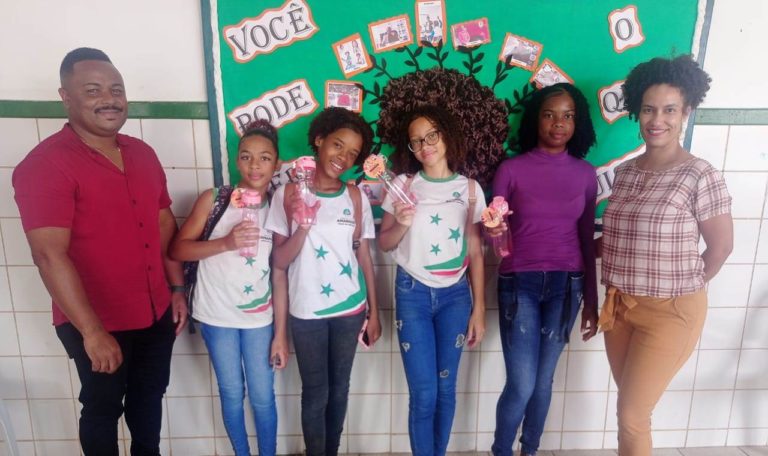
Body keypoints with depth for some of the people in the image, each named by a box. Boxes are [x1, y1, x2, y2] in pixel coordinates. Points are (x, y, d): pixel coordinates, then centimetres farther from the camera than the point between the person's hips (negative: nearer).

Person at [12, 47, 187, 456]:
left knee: (149, 395, 23)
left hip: (156, 312, 6)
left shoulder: (142, 153, 4)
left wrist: (177, 289, 9)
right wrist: (92, 331, -25)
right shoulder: (44, 164, -17)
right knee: (103, 407, 16)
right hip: (97, 323, -5)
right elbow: (50, 255, -24)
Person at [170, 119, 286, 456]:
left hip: (259, 318, 1)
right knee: (232, 395, 14)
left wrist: (281, 333, -2)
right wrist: (225, 243, -25)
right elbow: (177, 249, -9)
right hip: (217, 315, 0)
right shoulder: (213, 199, -6)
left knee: (263, 397, 9)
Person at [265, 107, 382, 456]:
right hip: (306, 312, -2)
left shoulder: (356, 197, 0)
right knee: (315, 392, 10)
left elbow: (364, 257, 5)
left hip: (350, 308, 2)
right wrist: (304, 225, -24)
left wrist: (374, 312, 6)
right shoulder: (288, 193, -6)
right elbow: (279, 261, -7)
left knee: (339, 388, 16)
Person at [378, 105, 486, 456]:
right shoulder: (404, 184, 0)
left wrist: (478, 309, 2)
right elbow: (383, 243, 4)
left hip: (455, 295, 1)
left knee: (446, 388, 9)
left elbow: (475, 253, 4)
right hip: (412, 294, -1)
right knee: (424, 393, -2)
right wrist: (401, 224, -17)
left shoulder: (469, 188, 3)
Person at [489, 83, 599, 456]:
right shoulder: (511, 169, -5)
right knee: (521, 385, -3)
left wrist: (591, 300, 9)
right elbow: (495, 233, 1)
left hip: (566, 286, 3)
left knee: (543, 380, 12)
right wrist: (493, 232, -23)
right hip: (519, 284, -2)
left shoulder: (586, 174, 4)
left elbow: (587, 240, 8)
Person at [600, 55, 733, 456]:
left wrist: (683, 288, 2)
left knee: (631, 414, 2)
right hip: (620, 305, 5)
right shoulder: (625, 171, 3)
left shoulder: (701, 176, -15)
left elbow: (721, 246, -7)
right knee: (631, 408, 19)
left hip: (670, 312, -5)